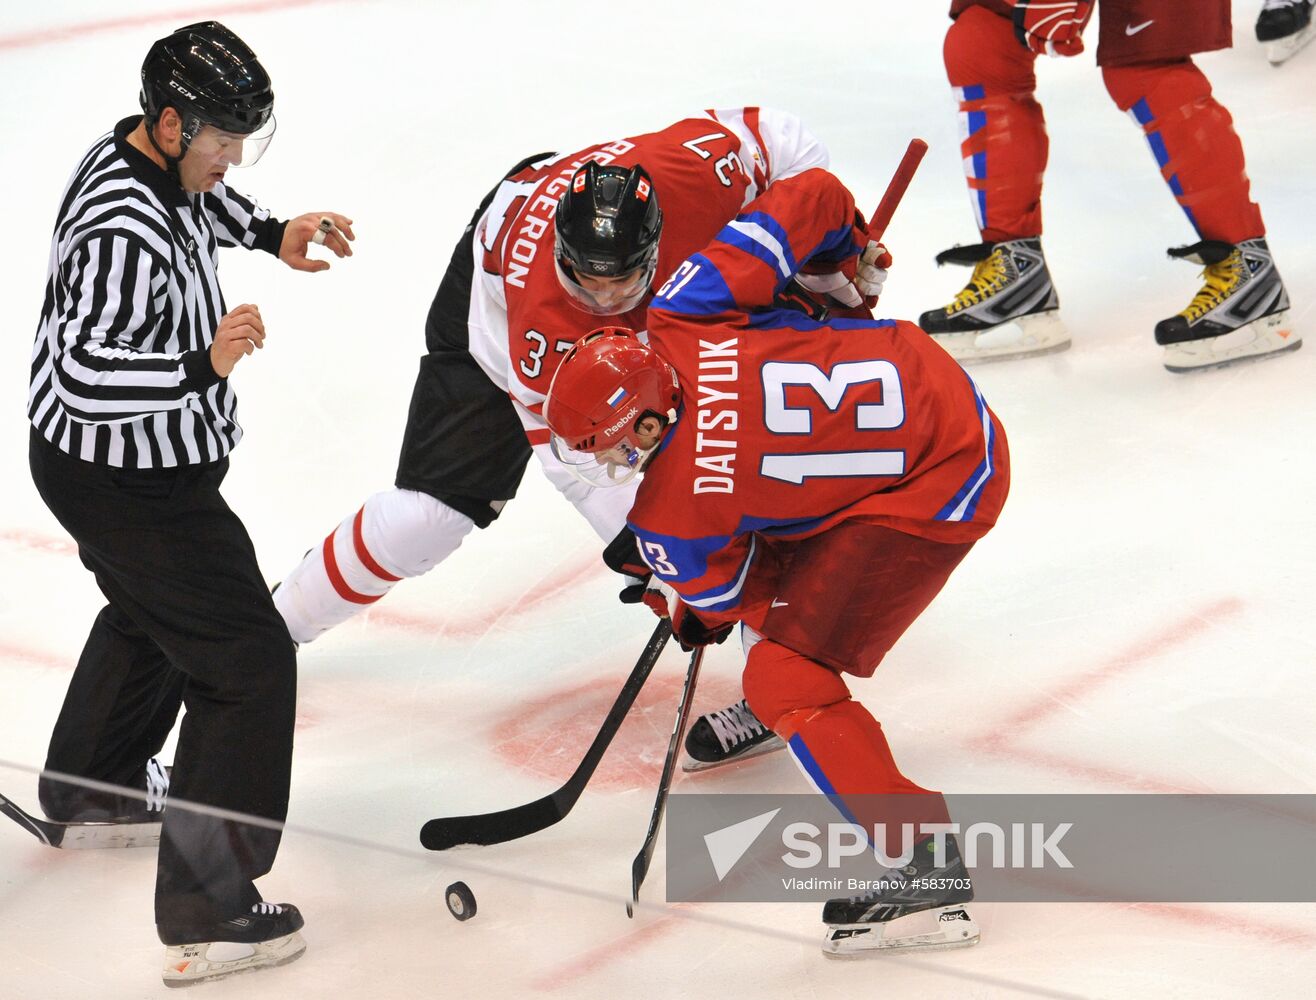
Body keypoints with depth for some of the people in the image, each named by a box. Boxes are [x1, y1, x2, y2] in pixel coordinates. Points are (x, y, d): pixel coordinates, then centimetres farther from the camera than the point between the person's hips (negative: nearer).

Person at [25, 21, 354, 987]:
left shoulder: (144, 152, -3)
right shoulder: (124, 234, -33)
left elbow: (196, 198, 22)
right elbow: (85, 376, -39)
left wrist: (270, 232, 11)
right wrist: (202, 364, -47)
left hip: (94, 462, 11)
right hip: (131, 487, -11)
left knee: (152, 611, 34)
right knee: (249, 662, -7)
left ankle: (88, 784, 57)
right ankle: (208, 909, -5)